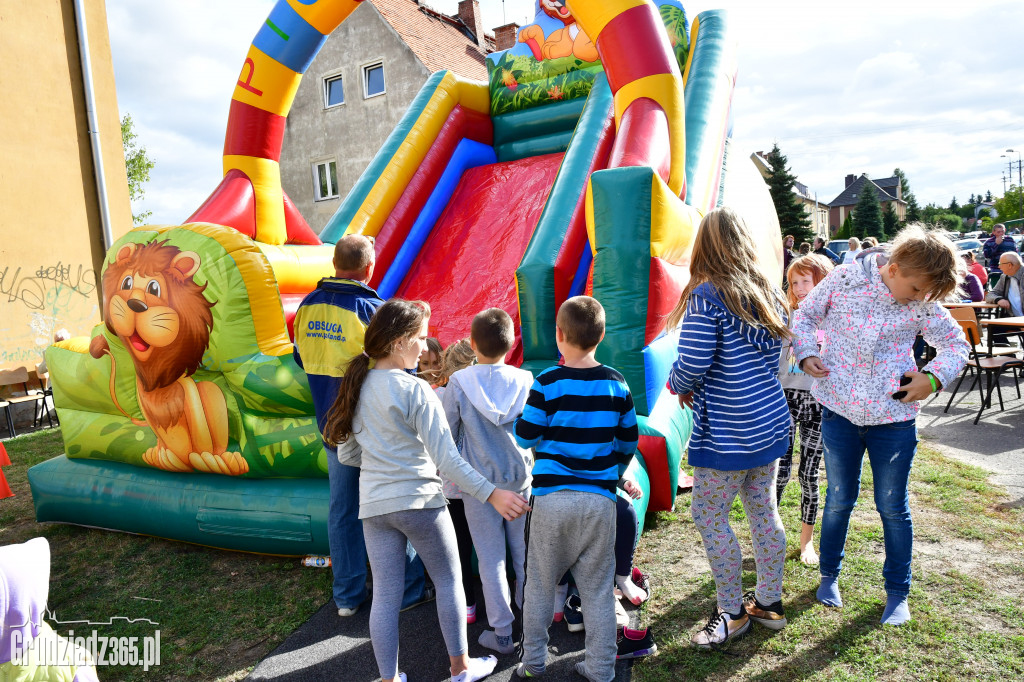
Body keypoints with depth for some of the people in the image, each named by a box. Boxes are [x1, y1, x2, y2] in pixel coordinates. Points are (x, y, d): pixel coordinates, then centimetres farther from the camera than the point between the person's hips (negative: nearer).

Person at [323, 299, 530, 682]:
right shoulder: (415, 391, -16)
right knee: (449, 582, 15)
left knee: (385, 595, 12)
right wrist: (491, 494, -21)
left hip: (374, 506, 5)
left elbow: (346, 455, 11)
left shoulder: (357, 388, 3)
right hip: (419, 502, -5)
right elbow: (446, 459, -21)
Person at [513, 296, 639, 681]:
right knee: (598, 589, 13)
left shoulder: (546, 383, -10)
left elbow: (525, 438, -4)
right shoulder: (616, 384, 1)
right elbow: (629, 440, 11)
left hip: (551, 498, -2)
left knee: (539, 584, 14)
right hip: (600, 499, 3)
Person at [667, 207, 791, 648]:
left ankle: (732, 613, 20)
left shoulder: (706, 297, -17)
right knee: (764, 512, 18)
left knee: (708, 517, 7)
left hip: (727, 433, -8)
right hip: (771, 421, 8)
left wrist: (678, 385, 2)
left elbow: (692, 365, -22)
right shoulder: (769, 294, 7)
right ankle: (769, 603, 32)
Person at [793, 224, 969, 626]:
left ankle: (897, 592, 31)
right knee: (839, 500, 14)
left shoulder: (923, 304, -3)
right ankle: (829, 575, 36)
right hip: (840, 411, 0)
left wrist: (934, 377, -10)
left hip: (894, 416, 1)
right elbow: (806, 315, 4)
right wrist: (806, 353, -11)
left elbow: (956, 344, 8)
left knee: (893, 508, 11)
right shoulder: (845, 280, -7)